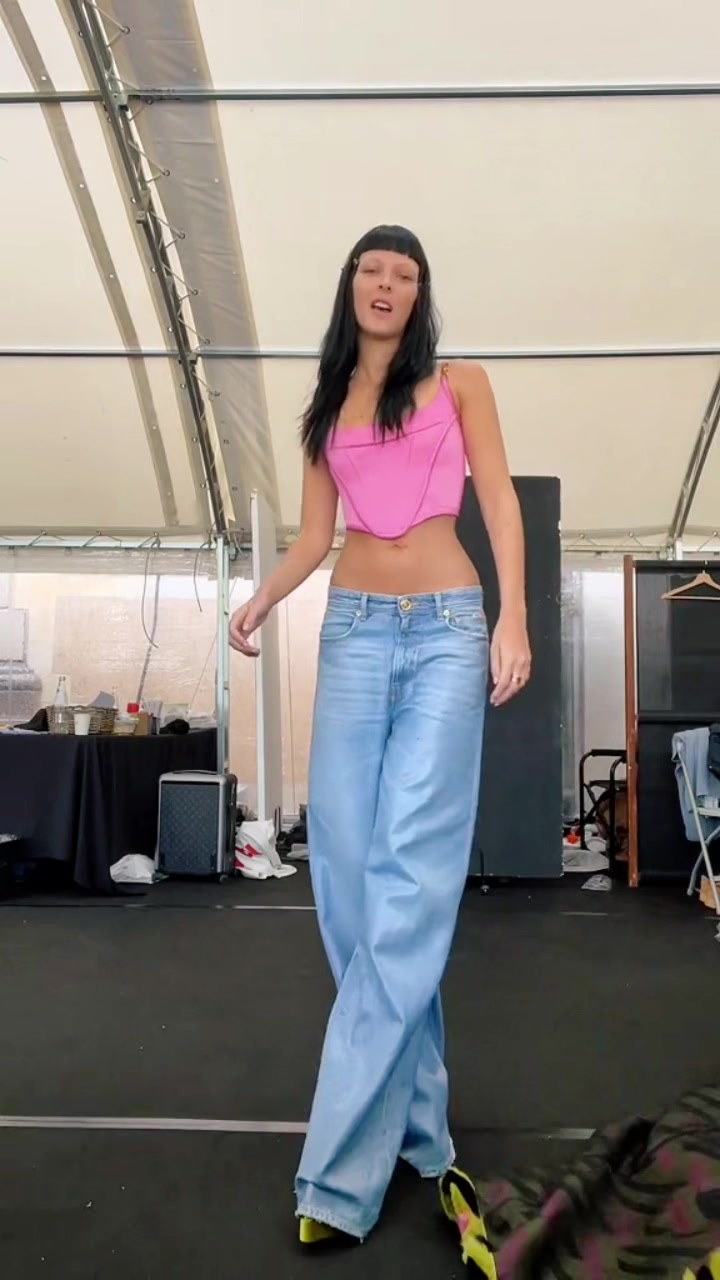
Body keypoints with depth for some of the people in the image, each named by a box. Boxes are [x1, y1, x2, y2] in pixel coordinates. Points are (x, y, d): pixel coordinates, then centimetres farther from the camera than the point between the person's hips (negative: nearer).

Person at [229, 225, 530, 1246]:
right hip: (354, 632, 4)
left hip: (447, 628, -3)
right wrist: (261, 598, -1)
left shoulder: (460, 385, 11)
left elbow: (500, 503, 4)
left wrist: (513, 620, -9)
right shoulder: (325, 409, 19)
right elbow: (315, 536, 17)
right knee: (346, 865, -4)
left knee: (411, 872, -11)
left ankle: (345, 1165, -8)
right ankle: (415, 1120, 10)